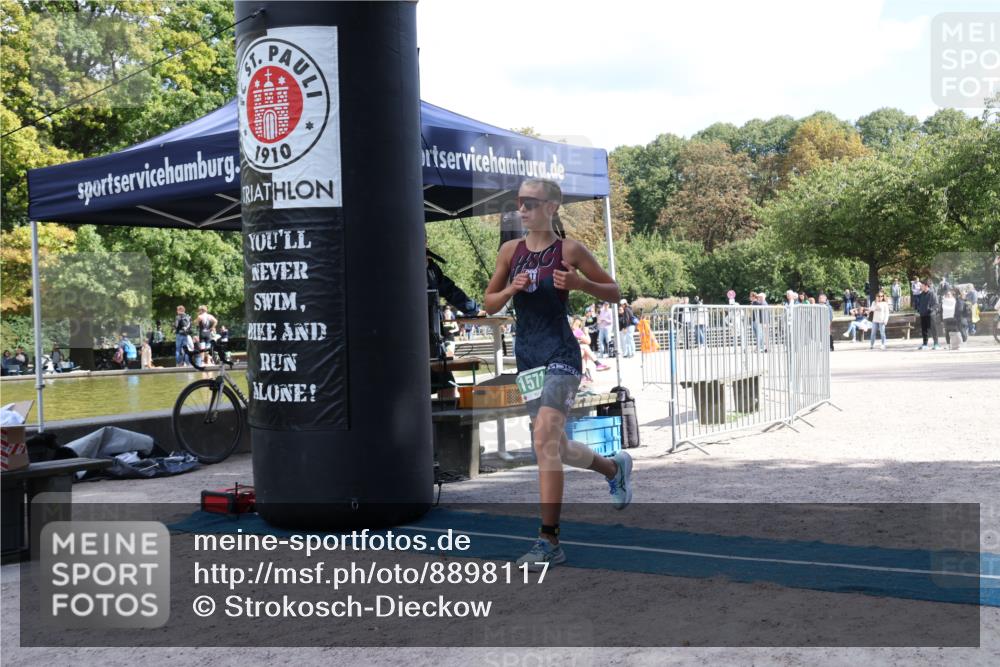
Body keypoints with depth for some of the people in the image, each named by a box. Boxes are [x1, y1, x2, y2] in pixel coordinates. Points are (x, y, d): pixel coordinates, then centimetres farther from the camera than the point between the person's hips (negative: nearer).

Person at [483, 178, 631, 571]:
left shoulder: (570, 251, -5)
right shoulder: (511, 251, 7)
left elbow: (614, 293, 1)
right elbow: (489, 304, 12)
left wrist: (579, 283, -17)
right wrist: (510, 290, -9)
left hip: (560, 354, -6)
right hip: (527, 355, 6)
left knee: (545, 440, -19)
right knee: (554, 448, 16)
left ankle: (549, 542, -13)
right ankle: (614, 466, 46)